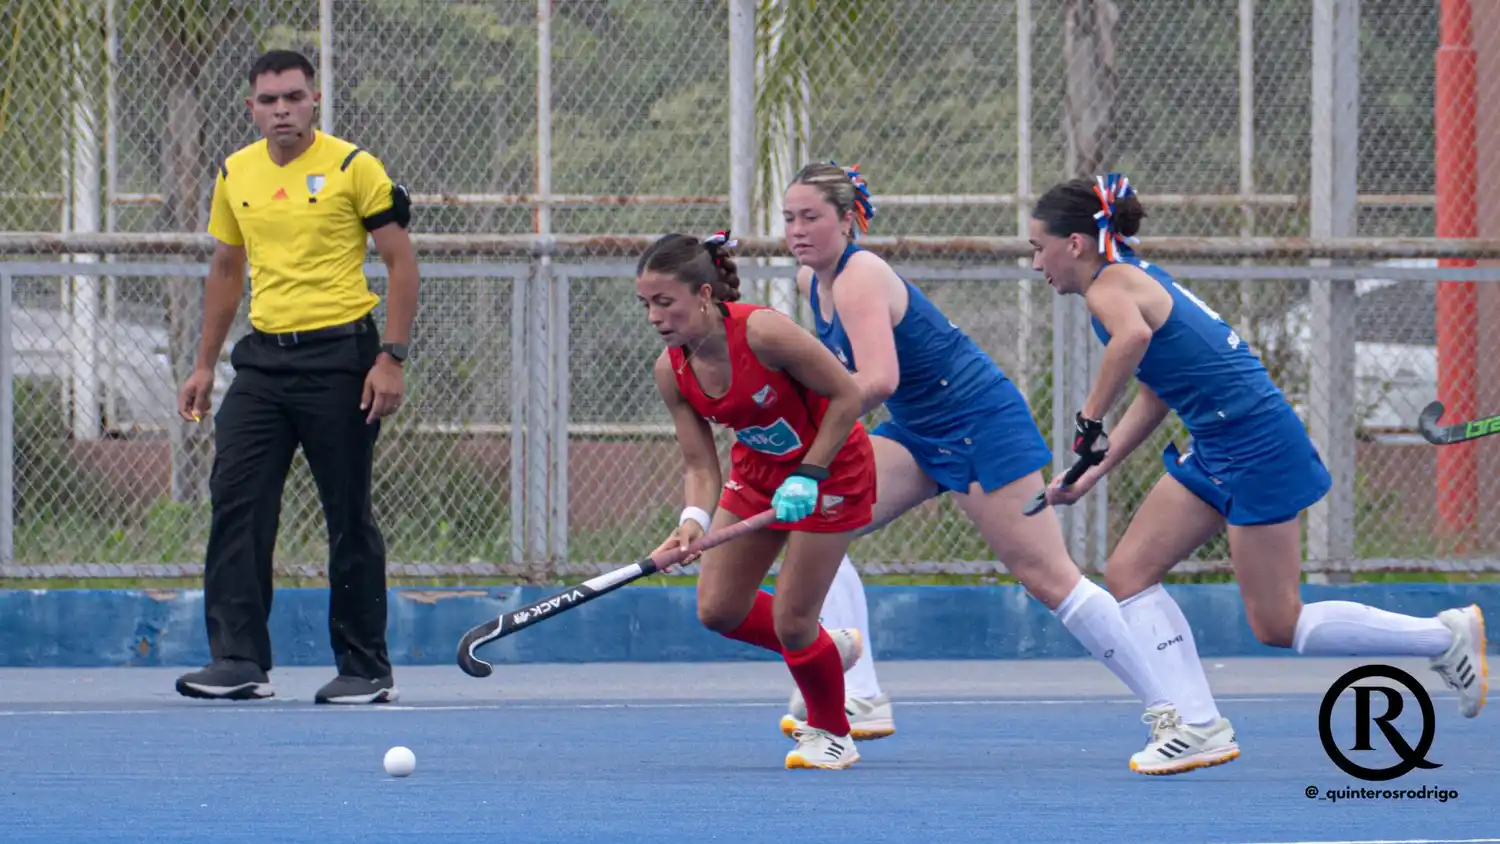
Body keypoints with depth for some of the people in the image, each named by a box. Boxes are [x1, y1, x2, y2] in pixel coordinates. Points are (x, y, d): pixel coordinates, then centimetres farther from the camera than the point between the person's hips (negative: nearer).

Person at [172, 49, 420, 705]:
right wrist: (204, 365, 17)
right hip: (263, 357, 5)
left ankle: (366, 670, 8)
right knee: (235, 503, -5)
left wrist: (391, 358, -12)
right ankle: (240, 662, -2)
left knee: (349, 516, 0)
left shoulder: (353, 167, -5)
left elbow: (401, 262, -4)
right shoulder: (235, 175, 10)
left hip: (338, 356, -5)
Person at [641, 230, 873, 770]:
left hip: (831, 466, -6)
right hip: (758, 471, 7)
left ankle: (832, 735, 18)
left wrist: (809, 475, -24)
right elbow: (701, 466, -9)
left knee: (791, 620, -8)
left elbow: (846, 396, -22)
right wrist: (695, 521, -29)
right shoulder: (672, 371, -13)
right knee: (718, 610, 3)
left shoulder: (762, 332, -32)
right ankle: (830, 649, 31)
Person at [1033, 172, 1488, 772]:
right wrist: (1091, 474, 18)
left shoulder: (1110, 286, -14)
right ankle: (1198, 726, 3)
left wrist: (1090, 418, -29)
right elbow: (1153, 398, 21)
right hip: (1216, 451, 10)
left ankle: (1448, 635, 7)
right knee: (1128, 575, 6)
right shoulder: (1136, 277, 15)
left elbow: (1133, 335, -40)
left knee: (1277, 626, -2)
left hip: (1257, 446, -10)